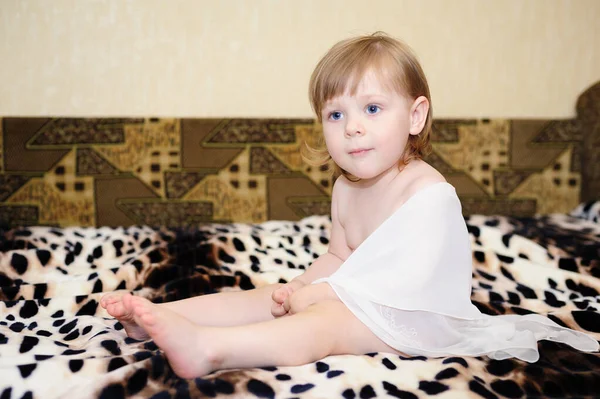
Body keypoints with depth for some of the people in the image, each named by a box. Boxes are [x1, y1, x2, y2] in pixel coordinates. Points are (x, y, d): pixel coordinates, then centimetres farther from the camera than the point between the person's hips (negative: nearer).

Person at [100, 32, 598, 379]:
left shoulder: (428, 192, -20)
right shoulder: (346, 188, 6)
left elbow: (406, 281, -27)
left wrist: (321, 292, -24)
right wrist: (300, 286, -6)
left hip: (414, 317, -8)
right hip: (355, 295, 8)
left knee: (324, 321, -31)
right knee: (272, 296, -5)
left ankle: (208, 346, -48)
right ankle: (160, 314, -11)